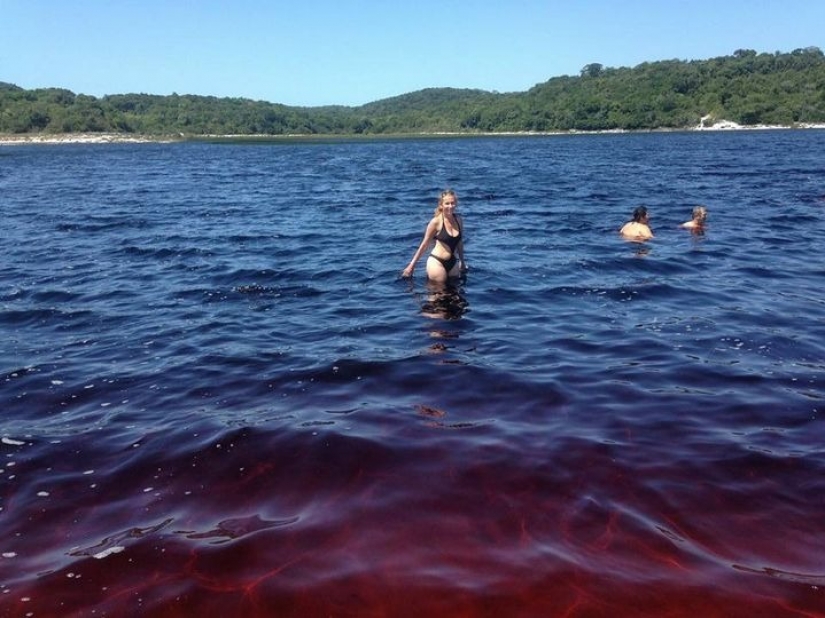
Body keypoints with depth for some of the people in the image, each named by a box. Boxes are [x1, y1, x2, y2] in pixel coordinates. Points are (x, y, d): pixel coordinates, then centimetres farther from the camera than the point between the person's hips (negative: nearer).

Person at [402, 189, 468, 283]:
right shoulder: (436, 222, -10)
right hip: (436, 262, -5)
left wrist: (462, 262, 23)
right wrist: (412, 265, -3)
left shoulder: (458, 220, 3)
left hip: (452, 263, 5)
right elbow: (425, 244, -4)